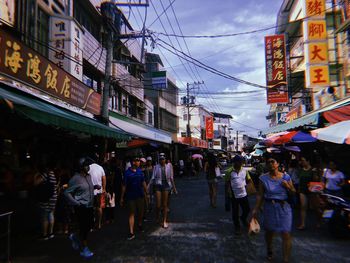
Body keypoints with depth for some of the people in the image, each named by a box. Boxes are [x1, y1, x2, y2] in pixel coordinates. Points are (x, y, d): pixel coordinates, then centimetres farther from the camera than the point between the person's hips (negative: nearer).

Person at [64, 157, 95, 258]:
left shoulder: (88, 176, 6)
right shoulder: (75, 178, -15)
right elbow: (67, 193, -12)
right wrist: (77, 203, -16)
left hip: (89, 206, 7)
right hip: (81, 207, -7)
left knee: (90, 225, 13)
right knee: (84, 227, 1)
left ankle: (75, 237, 37)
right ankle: (84, 249, 18)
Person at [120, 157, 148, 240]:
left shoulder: (140, 171, 0)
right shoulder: (127, 172, -10)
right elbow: (124, 185, -7)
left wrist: (146, 192, 9)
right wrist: (122, 198, -5)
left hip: (140, 195, 4)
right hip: (130, 196, -4)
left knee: (141, 212, 16)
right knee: (131, 213, 0)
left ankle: (140, 224, 42)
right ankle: (131, 232, 4)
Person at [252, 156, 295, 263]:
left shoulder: (286, 177, -1)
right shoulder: (263, 178, -4)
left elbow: (294, 192, 7)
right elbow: (260, 195, -3)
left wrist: (288, 186, -13)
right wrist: (256, 209, -7)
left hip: (284, 207, 0)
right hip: (269, 207, 0)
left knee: (286, 234, -5)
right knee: (269, 231, 16)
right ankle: (269, 250, 44)